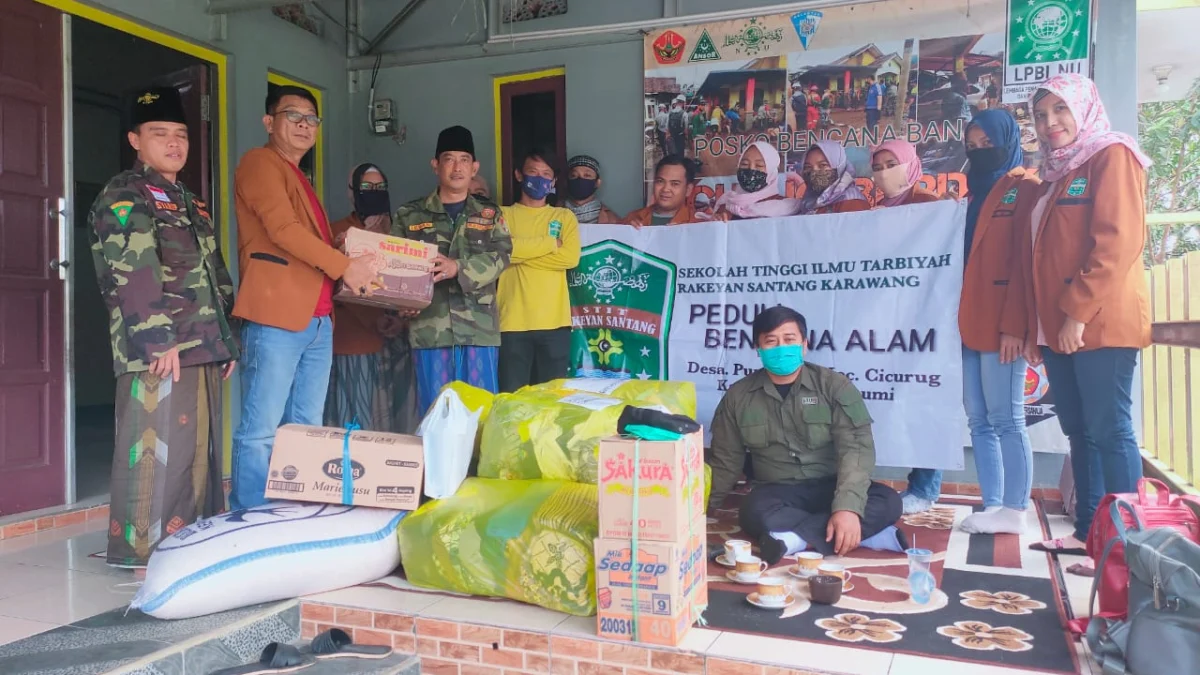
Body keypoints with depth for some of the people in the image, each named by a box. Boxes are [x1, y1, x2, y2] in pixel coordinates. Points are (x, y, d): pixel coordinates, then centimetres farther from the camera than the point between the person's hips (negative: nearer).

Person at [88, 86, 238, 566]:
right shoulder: (125, 194, -3)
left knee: (200, 447, 12)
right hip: (157, 351, -9)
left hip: (201, 348, 9)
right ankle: (140, 549, 2)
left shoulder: (191, 204, 24)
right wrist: (158, 340, -23)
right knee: (156, 447, -7)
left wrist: (225, 340, 19)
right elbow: (133, 272, -16)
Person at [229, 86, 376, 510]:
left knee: (306, 430, 9)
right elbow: (283, 229, -13)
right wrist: (344, 266, -13)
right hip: (276, 315, -9)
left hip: (317, 319, 9)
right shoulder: (259, 162, 0)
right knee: (261, 431, -6)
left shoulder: (300, 180, 27)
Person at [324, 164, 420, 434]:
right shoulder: (339, 233, 4)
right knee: (357, 420, -6)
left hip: (395, 340, 4)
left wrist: (408, 309, -12)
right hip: (355, 339, -4)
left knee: (397, 416, 1)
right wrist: (375, 320, -21)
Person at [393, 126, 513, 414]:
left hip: (478, 328, 0)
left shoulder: (490, 215, 12)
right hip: (430, 327, 0)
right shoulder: (409, 215, 12)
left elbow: (499, 257, -4)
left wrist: (458, 268, -22)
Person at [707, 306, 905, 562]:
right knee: (755, 513, -35)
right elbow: (725, 461, 12)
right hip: (777, 492, 0)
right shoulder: (738, 396, 3)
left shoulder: (835, 386, -5)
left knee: (888, 500, -29)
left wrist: (847, 507, -32)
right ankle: (869, 533, -31)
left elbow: (856, 447, -17)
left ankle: (798, 540, -33)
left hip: (830, 488, 0)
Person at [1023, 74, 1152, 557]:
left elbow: (1117, 242, -15)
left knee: (1109, 431, -6)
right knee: (1079, 432, 9)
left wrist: (1078, 312, -19)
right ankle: (1089, 531, 16)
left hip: (1101, 324, -8)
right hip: (1057, 328, 8)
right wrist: (1036, 327, 15)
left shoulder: (1112, 155, -3)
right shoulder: (1056, 173, 21)